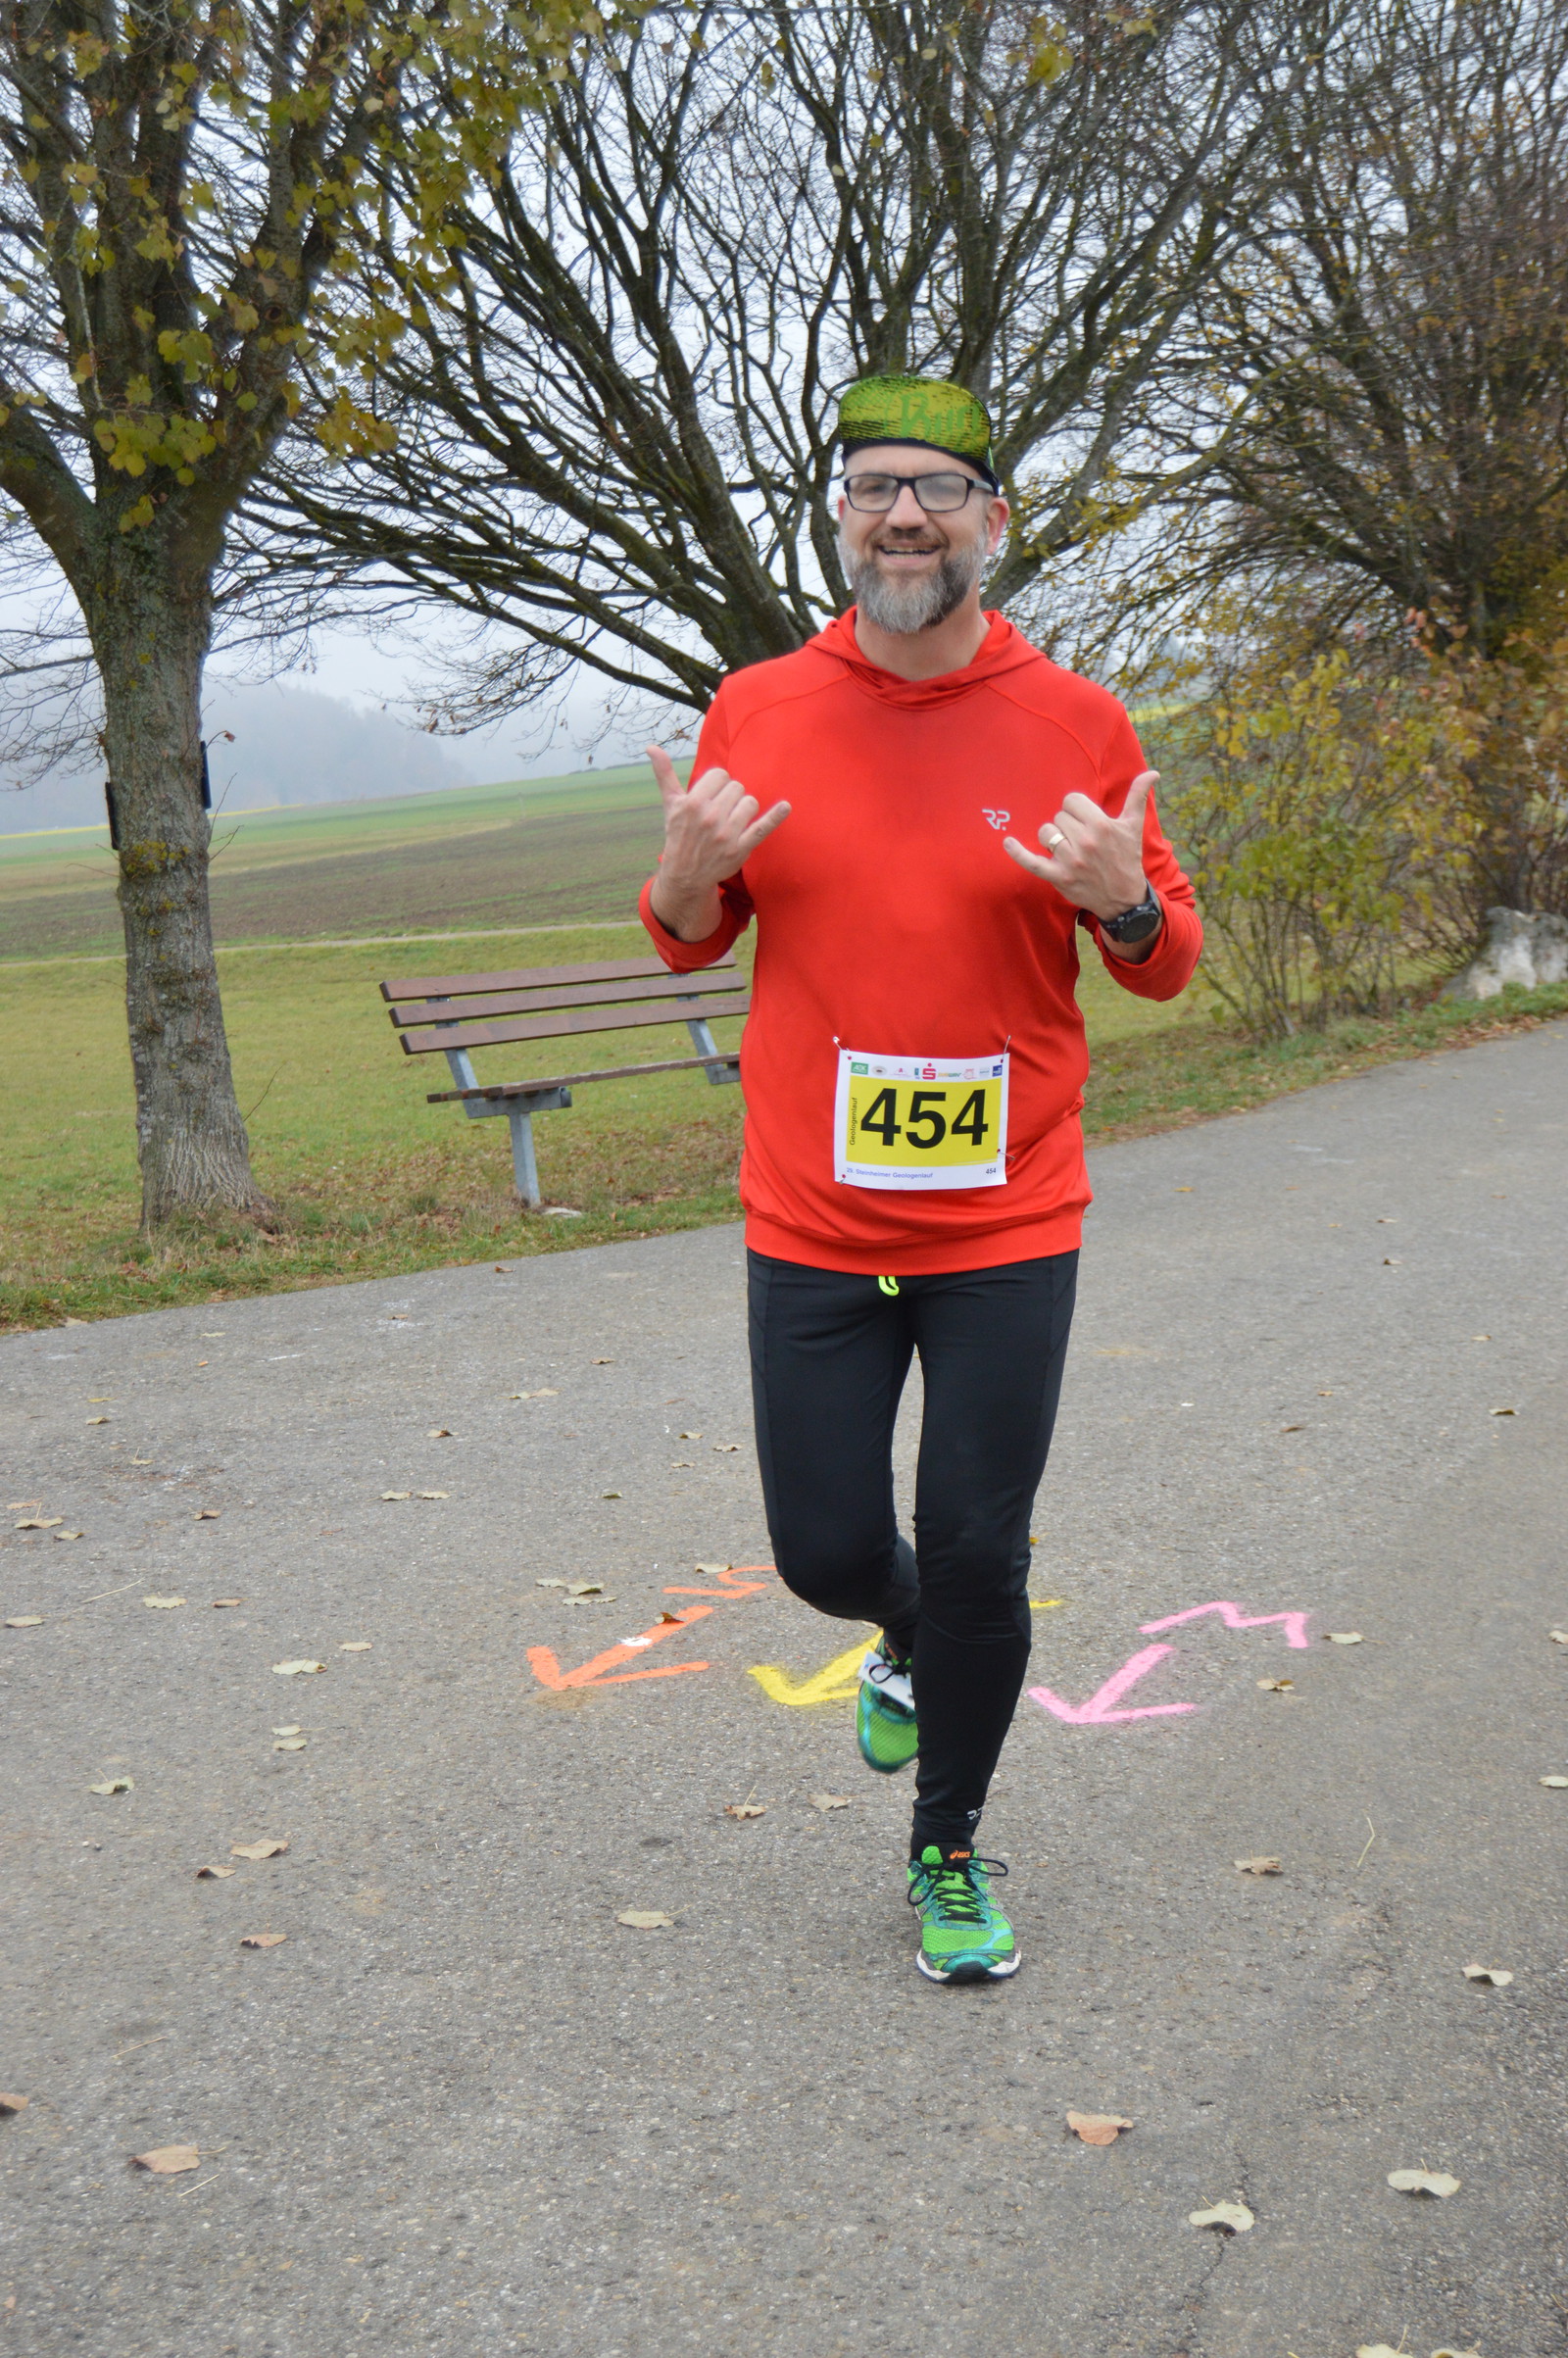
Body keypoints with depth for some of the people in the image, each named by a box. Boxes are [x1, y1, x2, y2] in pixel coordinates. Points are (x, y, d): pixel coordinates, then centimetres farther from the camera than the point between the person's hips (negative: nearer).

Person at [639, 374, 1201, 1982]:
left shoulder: (1075, 724, -3)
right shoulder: (755, 712, 0)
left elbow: (1168, 965, 5)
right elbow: (689, 943, 11)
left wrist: (1122, 900, -17)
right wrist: (688, 871, -11)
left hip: (1008, 1226, -1)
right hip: (811, 1229, 1)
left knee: (975, 1561, 4)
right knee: (825, 1553, 6)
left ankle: (948, 1850, 28)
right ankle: (907, 1641, 45)